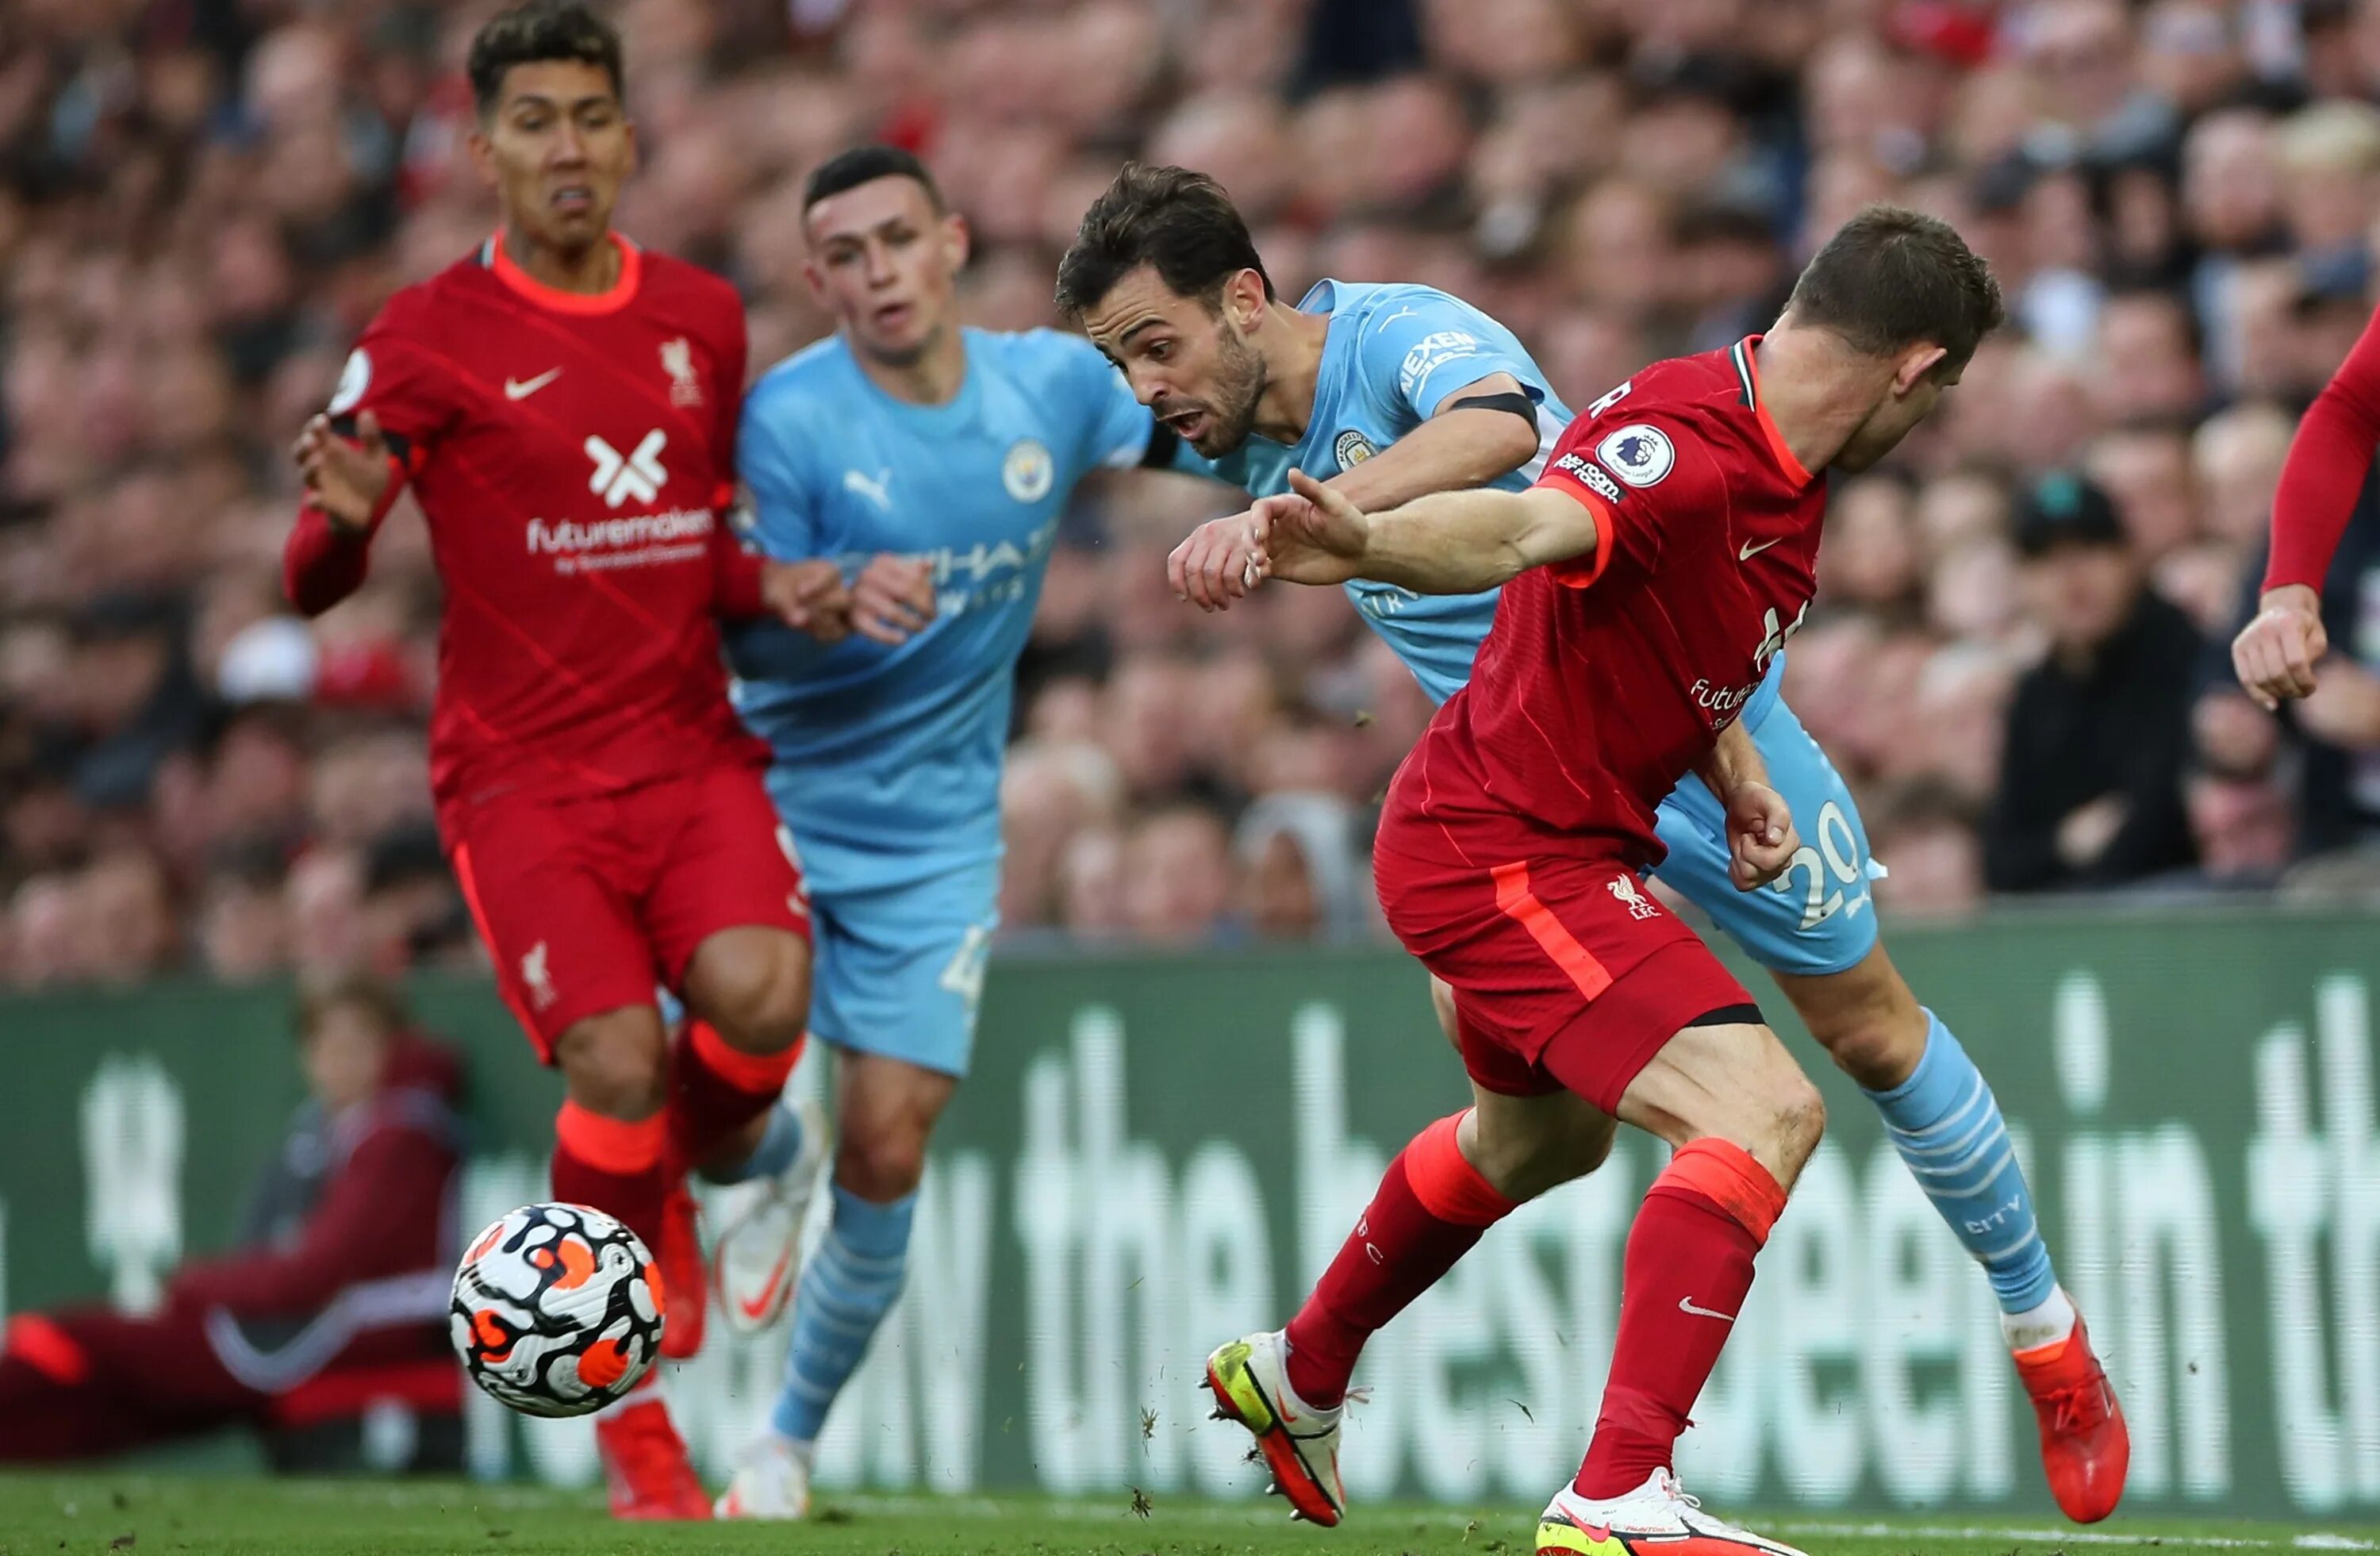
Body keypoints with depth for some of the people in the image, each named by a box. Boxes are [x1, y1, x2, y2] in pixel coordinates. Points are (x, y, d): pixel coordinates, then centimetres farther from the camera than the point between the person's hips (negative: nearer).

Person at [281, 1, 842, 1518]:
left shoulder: (705, 318, 12)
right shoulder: (429, 337, -2)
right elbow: (312, 582, -4)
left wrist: (780, 589, 1)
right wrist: (346, 519, -27)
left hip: (692, 747, 3)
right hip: (521, 771, -3)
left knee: (759, 990, -26)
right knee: (616, 1061, -21)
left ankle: (672, 1187, 9)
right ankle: (632, 1415, -2)